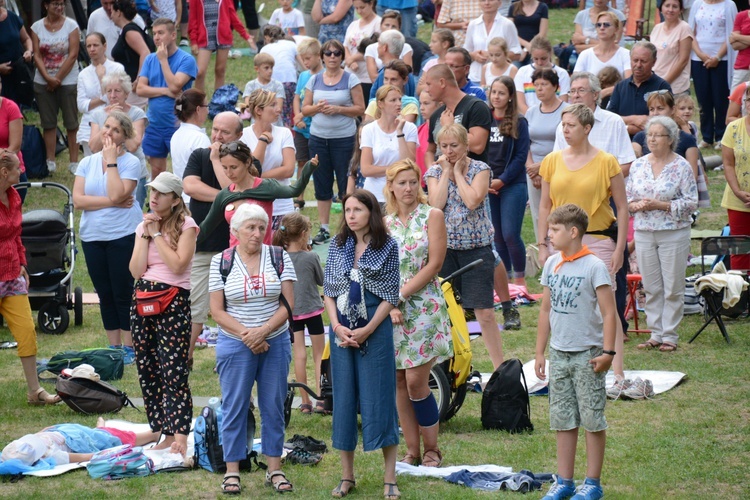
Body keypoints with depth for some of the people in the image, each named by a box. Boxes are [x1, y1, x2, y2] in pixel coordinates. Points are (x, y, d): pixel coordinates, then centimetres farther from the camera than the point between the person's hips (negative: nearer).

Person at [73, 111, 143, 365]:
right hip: (93, 237, 5)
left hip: (123, 236, -5)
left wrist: (111, 160, -15)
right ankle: (113, 347, 20)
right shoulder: (87, 163, 6)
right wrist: (112, 203, -13)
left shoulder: (131, 163, -6)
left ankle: (129, 347, 10)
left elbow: (116, 194, -21)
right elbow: (78, 200, -5)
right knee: (105, 294, 11)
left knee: (123, 294, 0)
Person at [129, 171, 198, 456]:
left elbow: (177, 264, -16)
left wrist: (158, 233, -10)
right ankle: (165, 434, 11)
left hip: (173, 301, -7)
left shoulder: (186, 226, -2)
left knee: (173, 372, -13)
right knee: (147, 371, 6)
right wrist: (146, 234, -3)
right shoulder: (143, 226, 14)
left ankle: (179, 437, -17)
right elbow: (136, 270, 3)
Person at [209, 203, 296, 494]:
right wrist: (245, 334, -15)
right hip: (235, 346, -1)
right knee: (234, 407, 2)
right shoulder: (221, 262, -1)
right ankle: (232, 471, 9)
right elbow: (217, 311, -3)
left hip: (275, 343, 1)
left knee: (273, 407, 6)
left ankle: (274, 470, 14)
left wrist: (263, 331, -17)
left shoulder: (279, 258, 1)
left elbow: (289, 304, -4)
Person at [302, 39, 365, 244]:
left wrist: (338, 109, -17)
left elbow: (360, 108, -5)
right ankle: (324, 229, 13)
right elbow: (304, 109, 9)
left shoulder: (350, 79, -2)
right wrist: (317, 107, -11)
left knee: (345, 184, -3)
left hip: (343, 138, -4)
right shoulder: (314, 80, 8)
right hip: (318, 137, 4)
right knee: (321, 184, 7)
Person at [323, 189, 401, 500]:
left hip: (375, 328, -4)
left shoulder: (387, 247, -3)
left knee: (379, 399, -4)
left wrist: (366, 331, -14)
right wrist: (338, 327, -8)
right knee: (343, 399, 6)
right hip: (341, 331, 4)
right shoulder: (338, 246, 7)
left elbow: (390, 296, -5)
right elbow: (328, 291, 7)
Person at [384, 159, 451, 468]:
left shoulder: (432, 216, 0)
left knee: (415, 380, -10)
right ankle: (412, 451, 10)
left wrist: (401, 294, -12)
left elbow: (434, 263, -8)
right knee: (399, 382, 3)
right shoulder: (385, 223, 12)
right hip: (390, 311, 4)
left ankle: (431, 451, 2)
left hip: (423, 307, -4)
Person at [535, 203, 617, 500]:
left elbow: (609, 312, -11)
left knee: (592, 419, 1)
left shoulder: (594, 267, -12)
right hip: (559, 353, 6)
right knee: (562, 420, 9)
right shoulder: (552, 265, 7)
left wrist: (607, 352, -16)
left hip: (587, 355, -6)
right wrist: (540, 352, 14)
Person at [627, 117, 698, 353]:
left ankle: (669, 336, 9)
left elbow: (691, 202, -8)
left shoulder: (681, 167, -5)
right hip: (643, 233, 4)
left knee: (673, 287, 1)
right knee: (650, 287, 8)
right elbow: (626, 197, 11)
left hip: (673, 233, -4)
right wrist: (636, 205, -11)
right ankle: (656, 333, 16)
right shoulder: (638, 165, 7)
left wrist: (660, 205, -17)